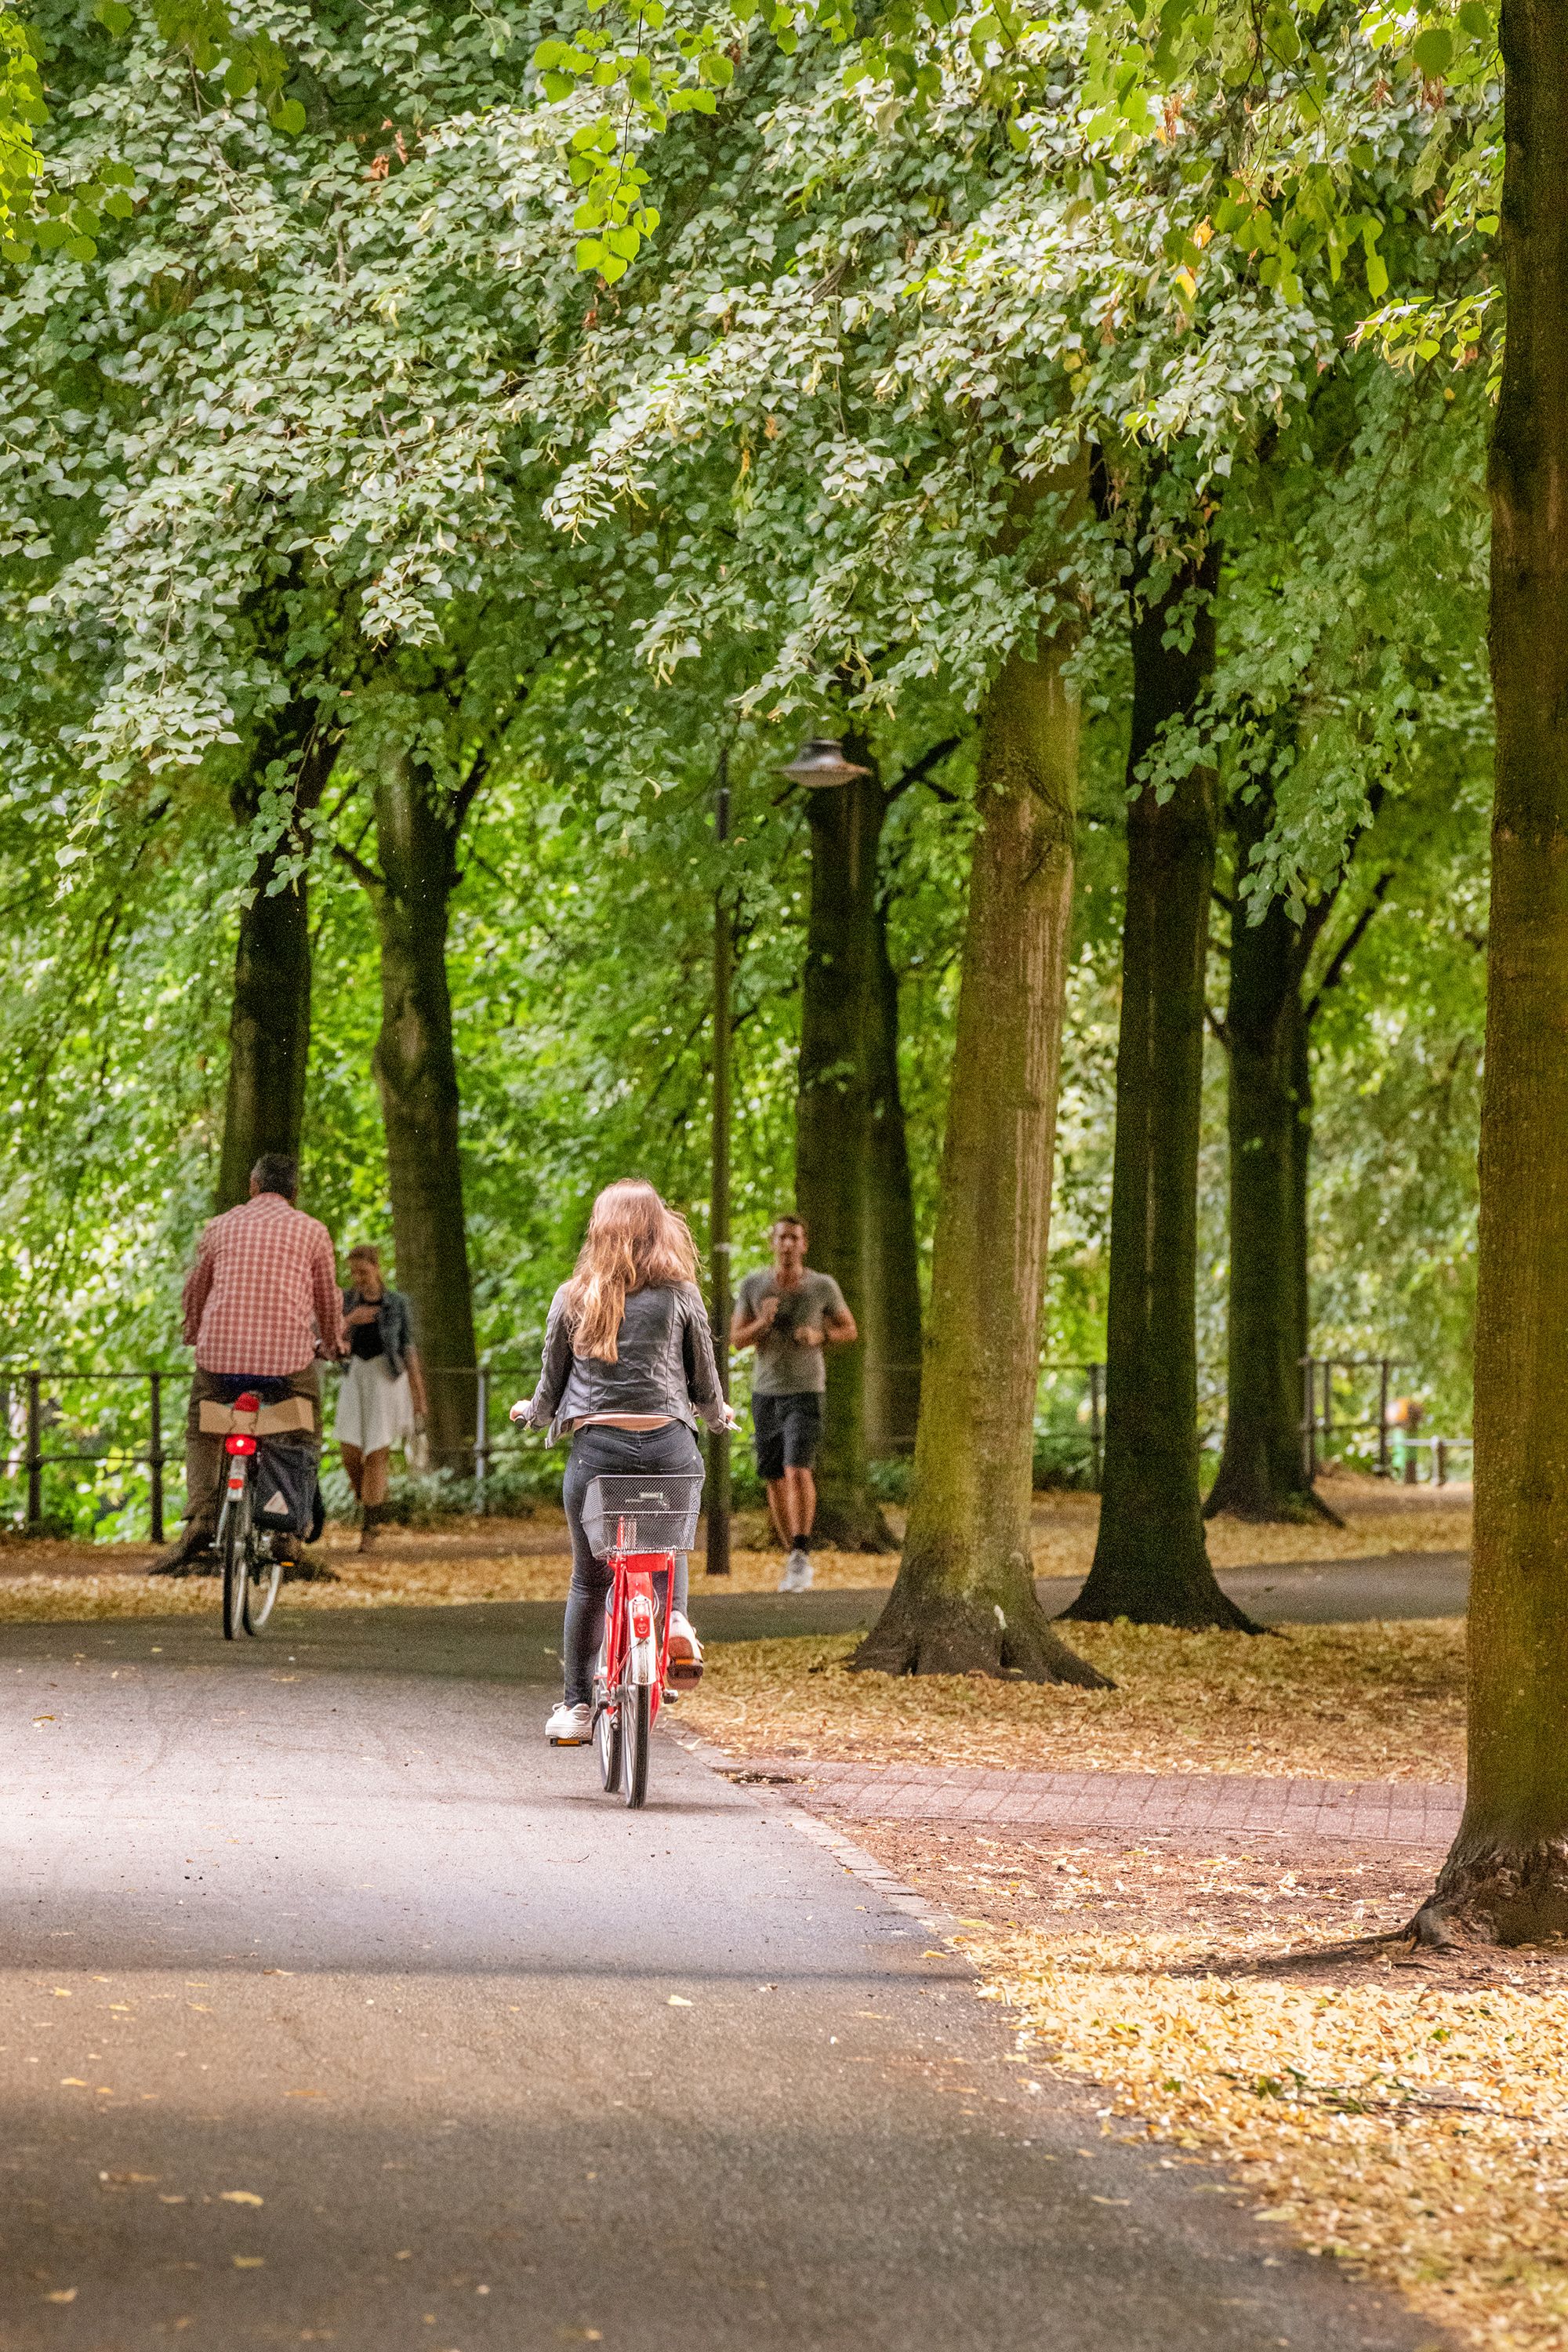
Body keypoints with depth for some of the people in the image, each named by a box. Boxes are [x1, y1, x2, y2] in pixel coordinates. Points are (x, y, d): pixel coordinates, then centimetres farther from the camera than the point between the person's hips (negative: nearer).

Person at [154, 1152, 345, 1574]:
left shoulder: (221, 1226, 14)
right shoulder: (311, 1231, 10)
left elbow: (195, 1290, 27)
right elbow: (328, 1299, 23)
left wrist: (194, 1334, 47)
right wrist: (332, 1343, 43)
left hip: (220, 1352, 1)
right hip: (288, 1356, -1)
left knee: (201, 1433, 21)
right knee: (301, 1439, 17)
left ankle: (200, 1518, -1)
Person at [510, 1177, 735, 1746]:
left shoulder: (572, 1298, 4)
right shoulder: (679, 1296, 2)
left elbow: (551, 1383, 12)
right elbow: (705, 1381, 10)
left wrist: (534, 1413, 34)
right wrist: (718, 1416, 33)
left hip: (595, 1444, 0)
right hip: (668, 1444, 0)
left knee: (589, 1579, 12)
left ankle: (576, 1705, 14)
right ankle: (674, 1620, 0)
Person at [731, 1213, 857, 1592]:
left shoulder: (823, 1286, -5)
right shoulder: (752, 1285, -1)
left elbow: (849, 1330, 6)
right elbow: (736, 1340, 2)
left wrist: (820, 1336, -15)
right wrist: (763, 1323, -20)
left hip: (805, 1392, -3)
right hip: (765, 1393, 3)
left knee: (798, 1469, -22)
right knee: (775, 1480, 6)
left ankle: (800, 1553, -14)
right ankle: (797, 1563, 18)